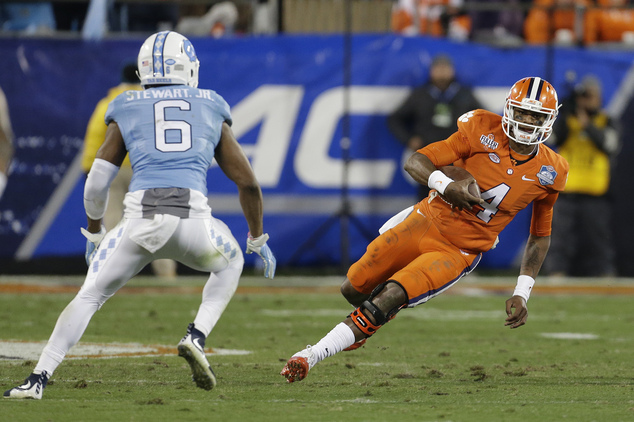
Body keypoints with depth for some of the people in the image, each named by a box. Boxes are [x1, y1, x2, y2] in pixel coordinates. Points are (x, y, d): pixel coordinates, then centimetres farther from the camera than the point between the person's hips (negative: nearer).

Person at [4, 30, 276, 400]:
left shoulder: (127, 114, 19)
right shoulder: (212, 113, 22)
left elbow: (97, 185, 17)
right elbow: (249, 183, 23)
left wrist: (94, 232, 34)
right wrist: (258, 239, 36)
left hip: (140, 220, 0)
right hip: (194, 222, 0)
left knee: (89, 297, 15)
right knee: (230, 263, 32)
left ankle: (38, 379, 2)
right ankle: (197, 336, 9)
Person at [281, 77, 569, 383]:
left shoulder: (548, 173, -5)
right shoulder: (484, 131, -11)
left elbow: (540, 236, 8)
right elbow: (415, 162, -12)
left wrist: (521, 294, -1)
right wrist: (445, 185, -34)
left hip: (459, 252, -1)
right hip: (427, 221, 1)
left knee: (388, 299, -21)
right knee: (354, 289, 8)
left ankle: (314, 354, -13)